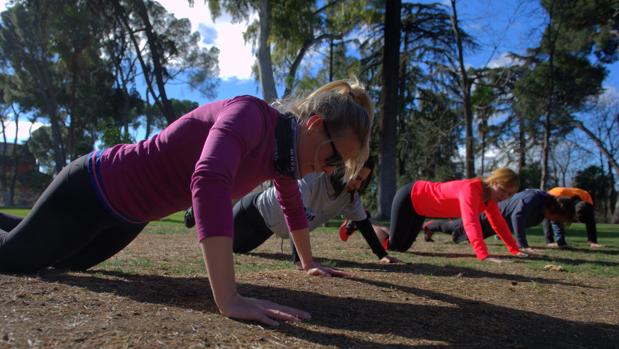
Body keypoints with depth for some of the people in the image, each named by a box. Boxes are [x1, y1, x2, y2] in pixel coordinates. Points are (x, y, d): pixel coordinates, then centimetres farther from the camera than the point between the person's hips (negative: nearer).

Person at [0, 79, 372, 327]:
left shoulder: (284, 149, -8)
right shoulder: (251, 114, -34)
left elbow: (292, 204, 11)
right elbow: (208, 182, -52)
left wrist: (308, 262, 19)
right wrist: (228, 299, -56)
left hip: (130, 214, 9)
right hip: (90, 189, -8)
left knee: (69, 261, 33)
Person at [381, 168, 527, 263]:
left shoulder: (490, 195, -7)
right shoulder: (471, 190, -34)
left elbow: (499, 223, 4)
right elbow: (471, 222, -46)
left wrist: (514, 249, 2)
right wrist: (483, 254, -55)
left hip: (419, 203, 9)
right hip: (408, 197, -9)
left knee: (403, 247, 16)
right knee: (394, 245, -7)